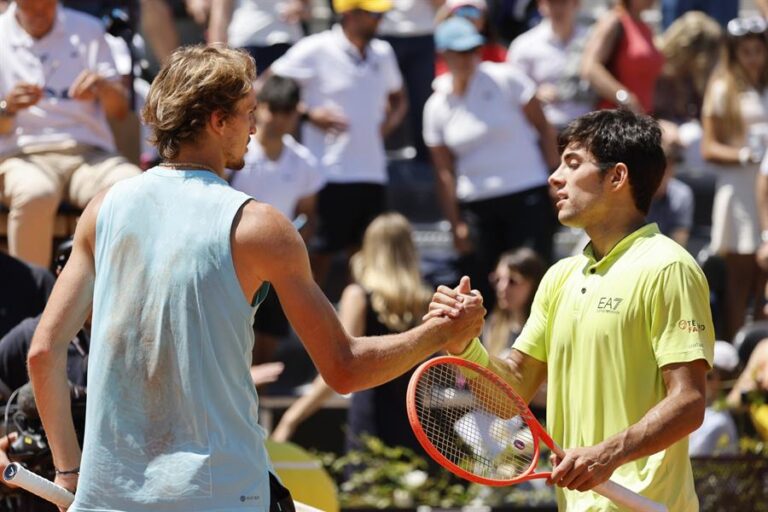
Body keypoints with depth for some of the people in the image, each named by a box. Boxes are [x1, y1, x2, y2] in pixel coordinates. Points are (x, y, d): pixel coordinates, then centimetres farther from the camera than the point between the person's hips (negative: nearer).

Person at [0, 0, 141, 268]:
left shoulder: (88, 30, 14)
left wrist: (103, 87, -13)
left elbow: (120, 109, 9)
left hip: (89, 152, 2)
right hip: (22, 154, -2)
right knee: (35, 195, -39)